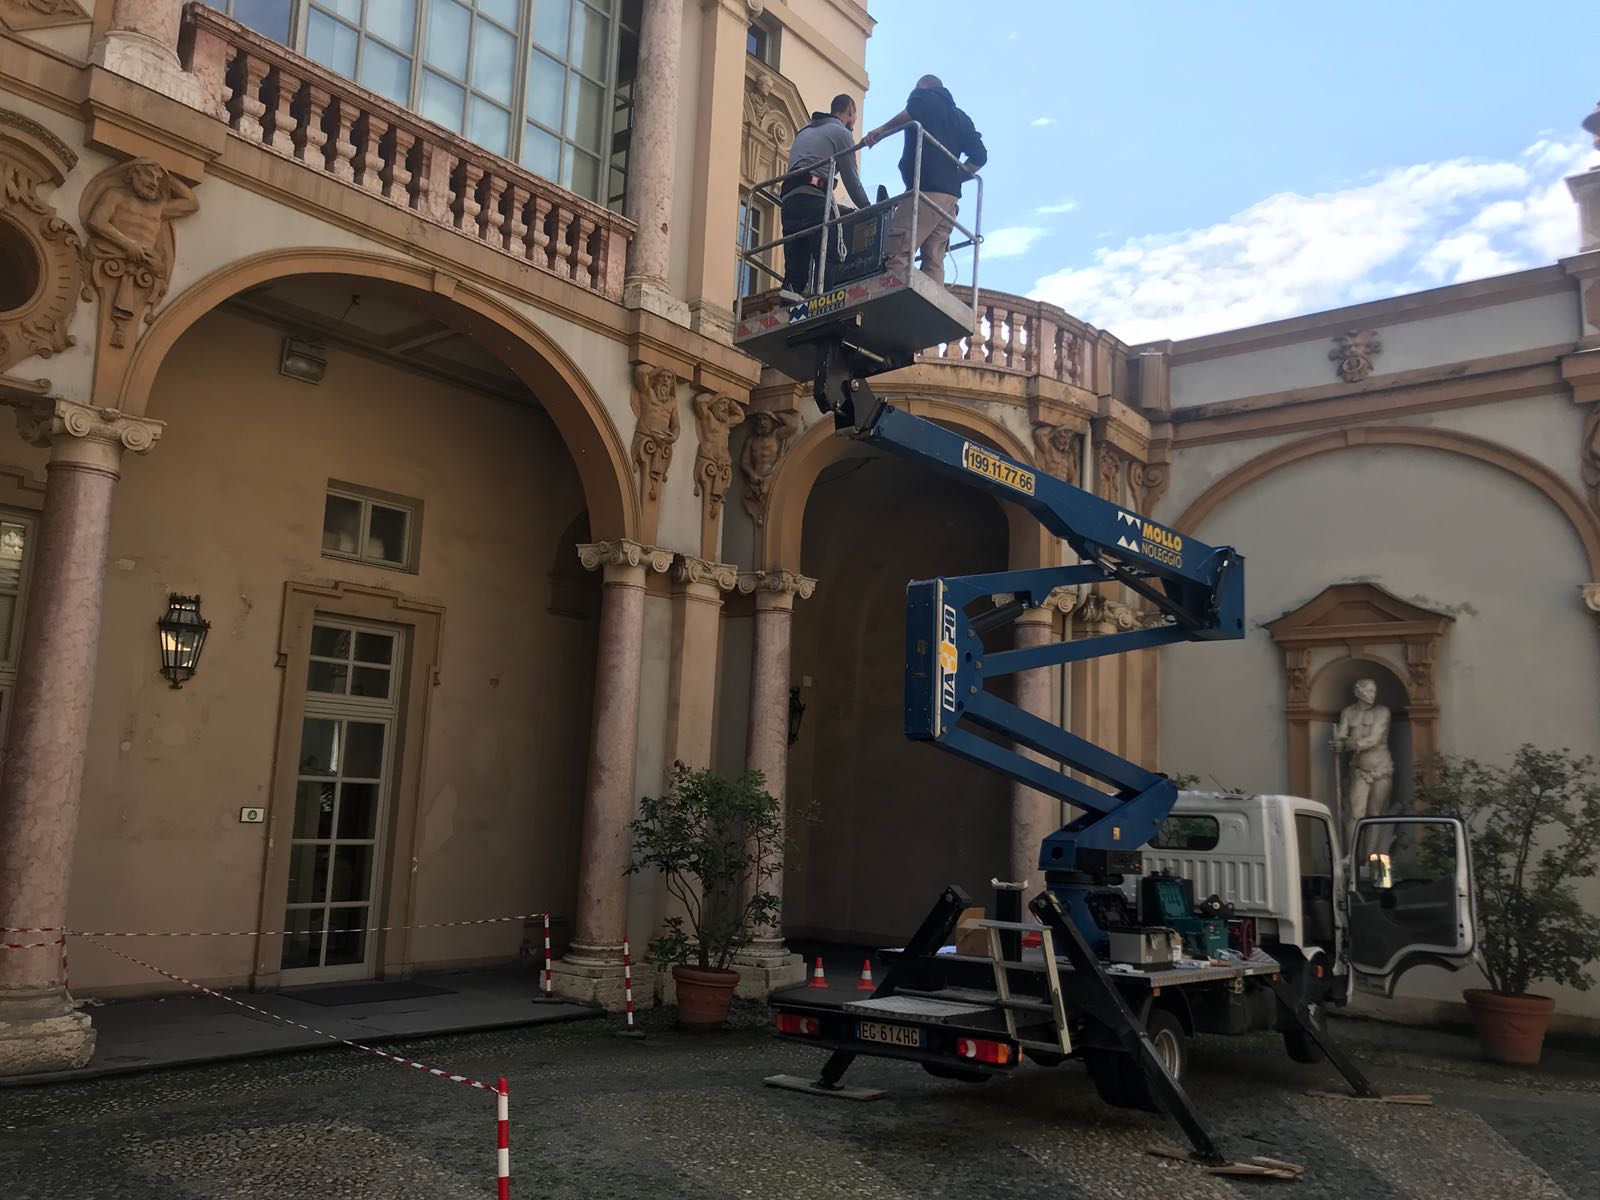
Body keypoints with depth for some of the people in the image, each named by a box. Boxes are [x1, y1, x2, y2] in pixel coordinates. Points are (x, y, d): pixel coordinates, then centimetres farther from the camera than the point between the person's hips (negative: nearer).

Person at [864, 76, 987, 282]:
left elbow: (913, 112, -15)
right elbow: (979, 155, 20)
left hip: (926, 189, -8)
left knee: (897, 253, -17)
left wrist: (881, 131, -7)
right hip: (951, 195, 8)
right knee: (934, 259, 0)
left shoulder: (923, 95, 10)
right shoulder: (959, 116, 29)